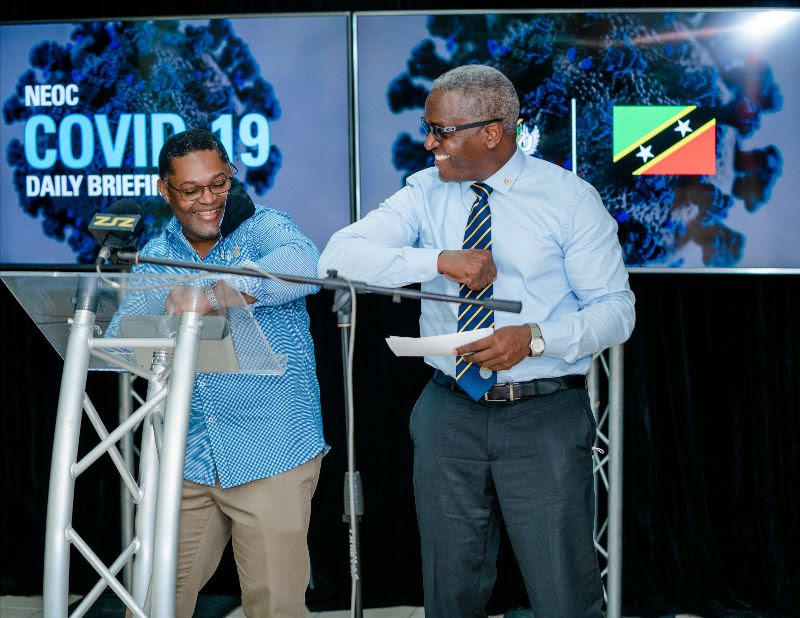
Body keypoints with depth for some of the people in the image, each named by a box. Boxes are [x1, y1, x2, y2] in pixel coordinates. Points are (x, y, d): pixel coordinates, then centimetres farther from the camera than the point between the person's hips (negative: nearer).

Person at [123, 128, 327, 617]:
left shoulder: (263, 228, -2)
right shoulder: (155, 257, 11)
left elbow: (304, 264, -26)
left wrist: (211, 294, -39)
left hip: (272, 454, -4)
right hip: (186, 460, 4)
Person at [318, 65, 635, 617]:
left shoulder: (570, 197, -3)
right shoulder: (426, 193, 4)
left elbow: (616, 309, -4)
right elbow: (339, 255, -9)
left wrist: (534, 337, -22)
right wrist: (439, 260, -22)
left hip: (545, 422, -3)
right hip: (450, 415, 3)